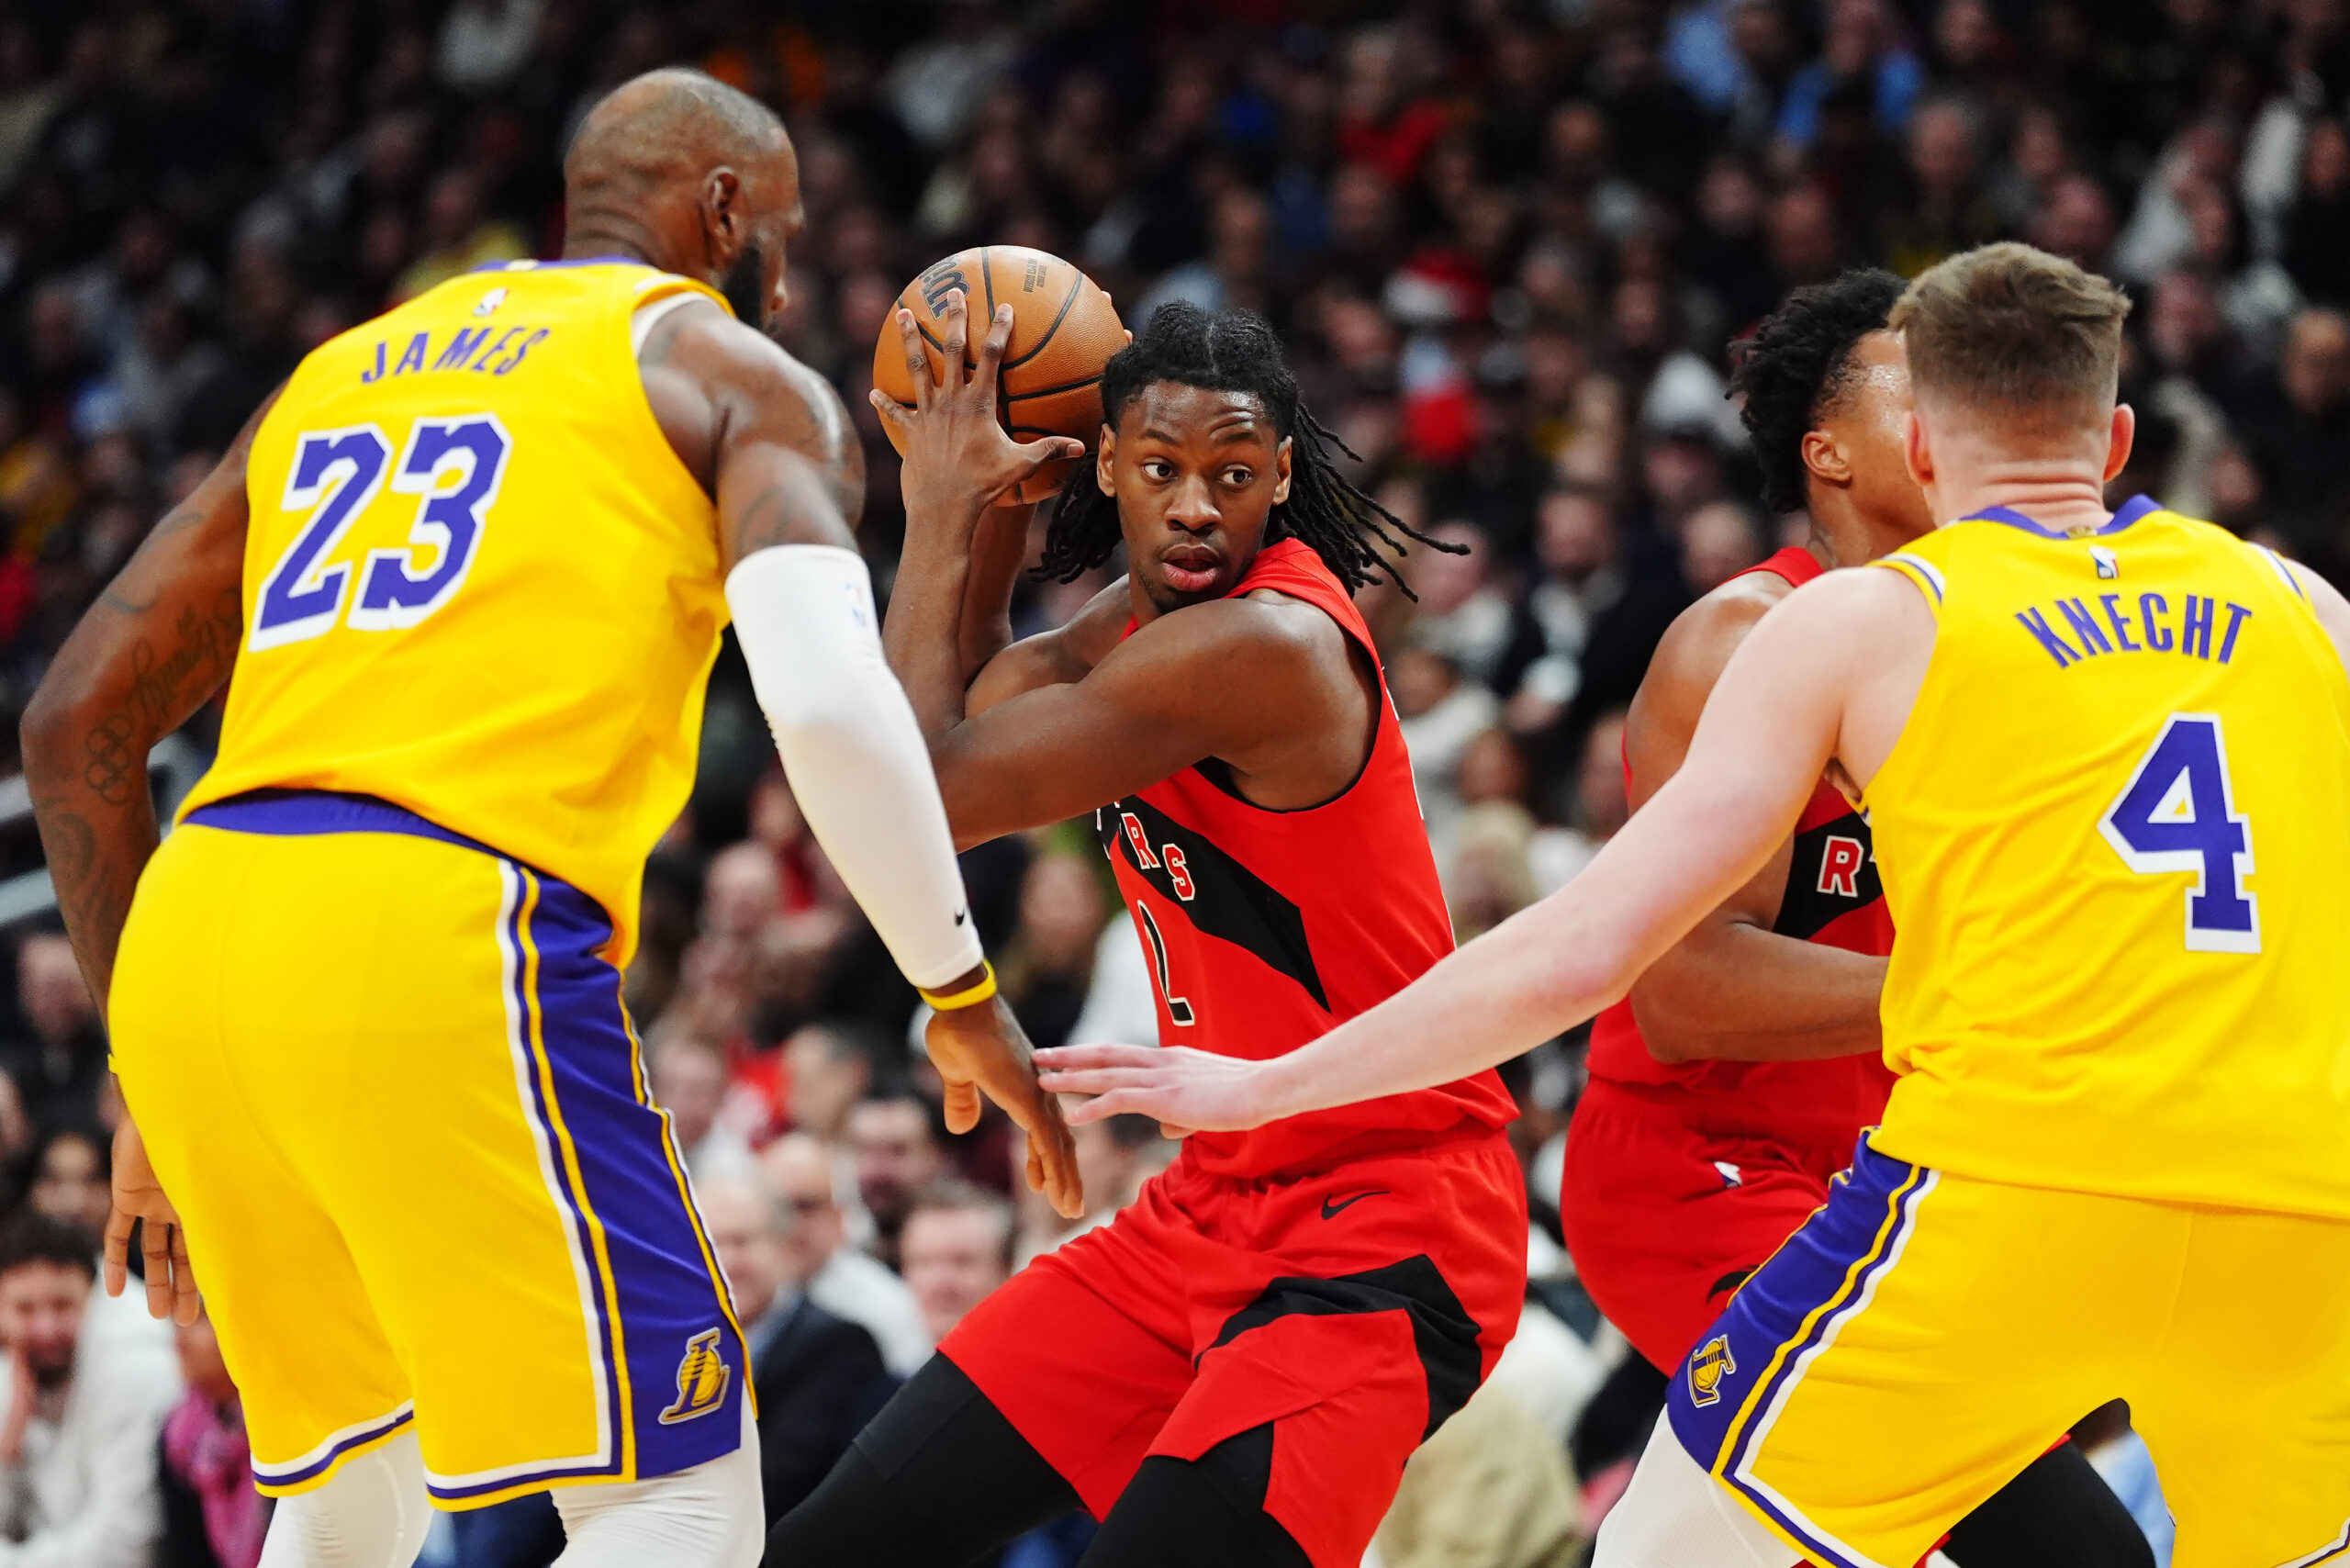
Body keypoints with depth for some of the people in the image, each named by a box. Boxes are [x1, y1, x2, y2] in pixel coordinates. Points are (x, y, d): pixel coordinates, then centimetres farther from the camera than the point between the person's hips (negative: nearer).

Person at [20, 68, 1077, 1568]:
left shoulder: (342, 369, 28)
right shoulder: (736, 376, 11)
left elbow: (77, 724, 25)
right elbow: (833, 707, -8)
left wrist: (154, 1084, 30)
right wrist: (965, 999, 5)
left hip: (192, 937, 7)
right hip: (450, 939, -6)